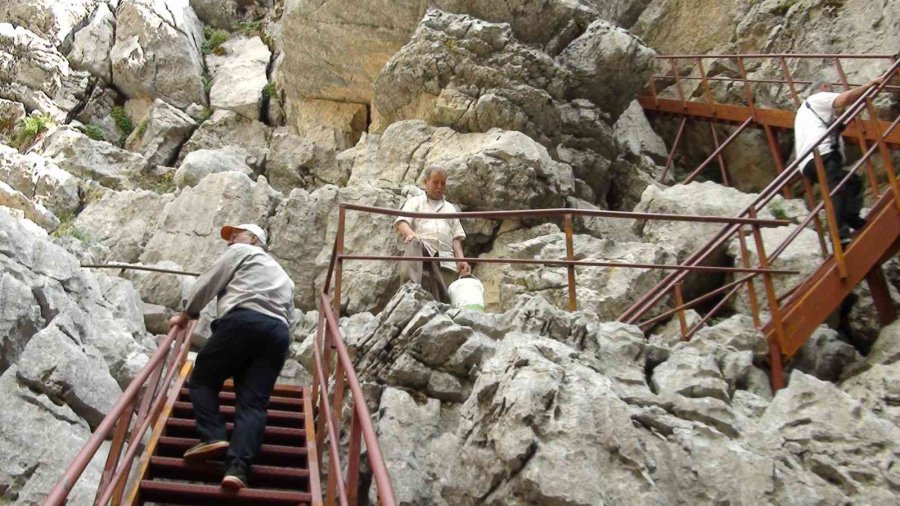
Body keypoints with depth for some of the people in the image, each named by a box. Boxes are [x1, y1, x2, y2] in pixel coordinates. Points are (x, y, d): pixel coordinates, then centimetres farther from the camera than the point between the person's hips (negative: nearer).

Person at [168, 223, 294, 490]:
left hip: (243, 320, -5)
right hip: (278, 332, 5)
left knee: (202, 379, 10)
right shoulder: (282, 275, 39)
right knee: (253, 402, -4)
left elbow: (207, 284, 18)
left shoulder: (241, 251, 21)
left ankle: (213, 437, -8)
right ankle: (237, 467, -21)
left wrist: (186, 315, 29)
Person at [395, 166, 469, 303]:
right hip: (422, 249, -3)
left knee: (440, 298, -12)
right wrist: (410, 233, -20)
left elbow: (456, 237, 22)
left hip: (445, 258, 4)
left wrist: (460, 260, 5)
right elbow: (401, 222, 4)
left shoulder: (450, 208, 31)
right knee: (414, 243, -39)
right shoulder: (415, 201, 22)